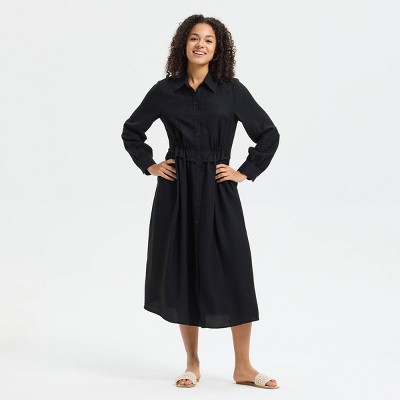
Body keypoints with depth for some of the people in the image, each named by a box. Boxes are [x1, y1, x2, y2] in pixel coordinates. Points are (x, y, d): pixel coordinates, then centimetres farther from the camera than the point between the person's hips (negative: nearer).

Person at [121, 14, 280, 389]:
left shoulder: (232, 90, -1)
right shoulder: (165, 90, 3)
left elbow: (269, 134, 5)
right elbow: (131, 130, 16)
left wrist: (245, 172, -1)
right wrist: (150, 166, 5)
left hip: (218, 192, -1)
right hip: (176, 192, 1)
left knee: (233, 275, -3)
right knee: (183, 274, 5)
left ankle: (243, 368, 9)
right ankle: (192, 364, 18)